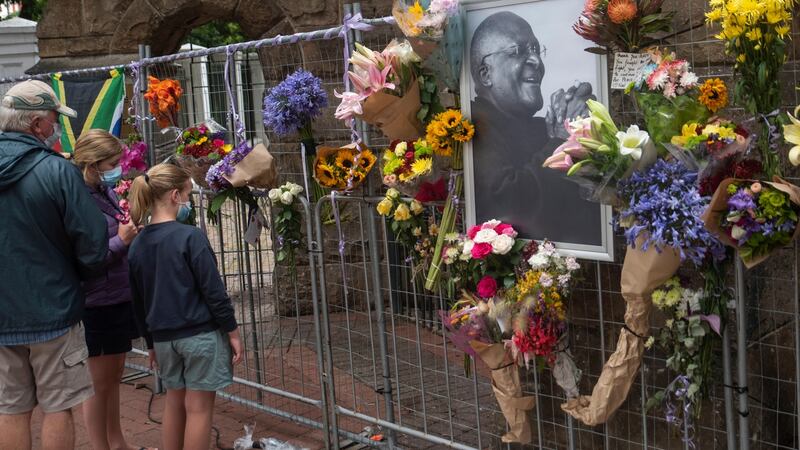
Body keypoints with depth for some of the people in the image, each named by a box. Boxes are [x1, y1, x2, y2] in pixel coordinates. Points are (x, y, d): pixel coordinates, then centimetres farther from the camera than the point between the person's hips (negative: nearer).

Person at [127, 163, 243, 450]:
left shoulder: (137, 245, 5)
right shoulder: (190, 237, -15)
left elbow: (139, 302, 12)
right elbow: (213, 291, -14)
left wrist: (151, 342, 21)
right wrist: (233, 331, -5)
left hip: (164, 337, 6)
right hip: (200, 334, -6)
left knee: (174, 402, 17)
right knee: (199, 407, 2)